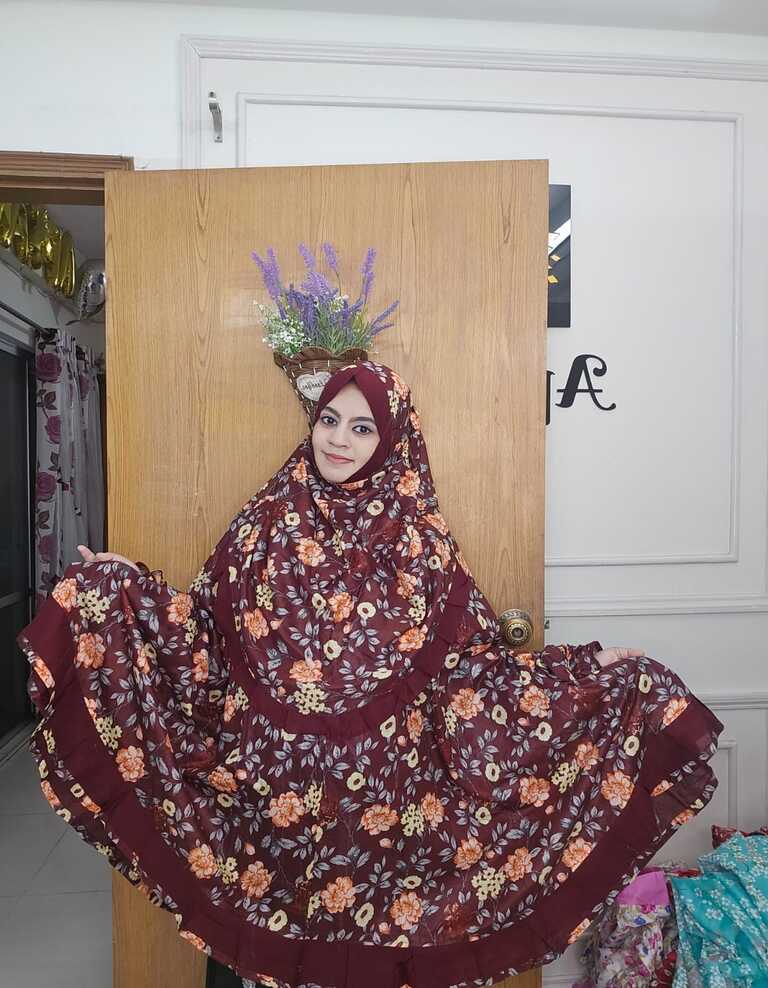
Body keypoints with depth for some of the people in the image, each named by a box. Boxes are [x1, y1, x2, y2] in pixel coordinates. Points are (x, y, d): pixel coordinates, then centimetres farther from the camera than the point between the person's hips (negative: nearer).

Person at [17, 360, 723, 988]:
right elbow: (204, 632, 1)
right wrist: (127, 587, -9)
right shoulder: (266, 520, -1)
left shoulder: (420, 537, -3)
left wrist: (588, 668, -6)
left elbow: (472, 658, -2)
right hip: (267, 778, 1)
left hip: (379, 786, 0)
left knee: (371, 926, 15)